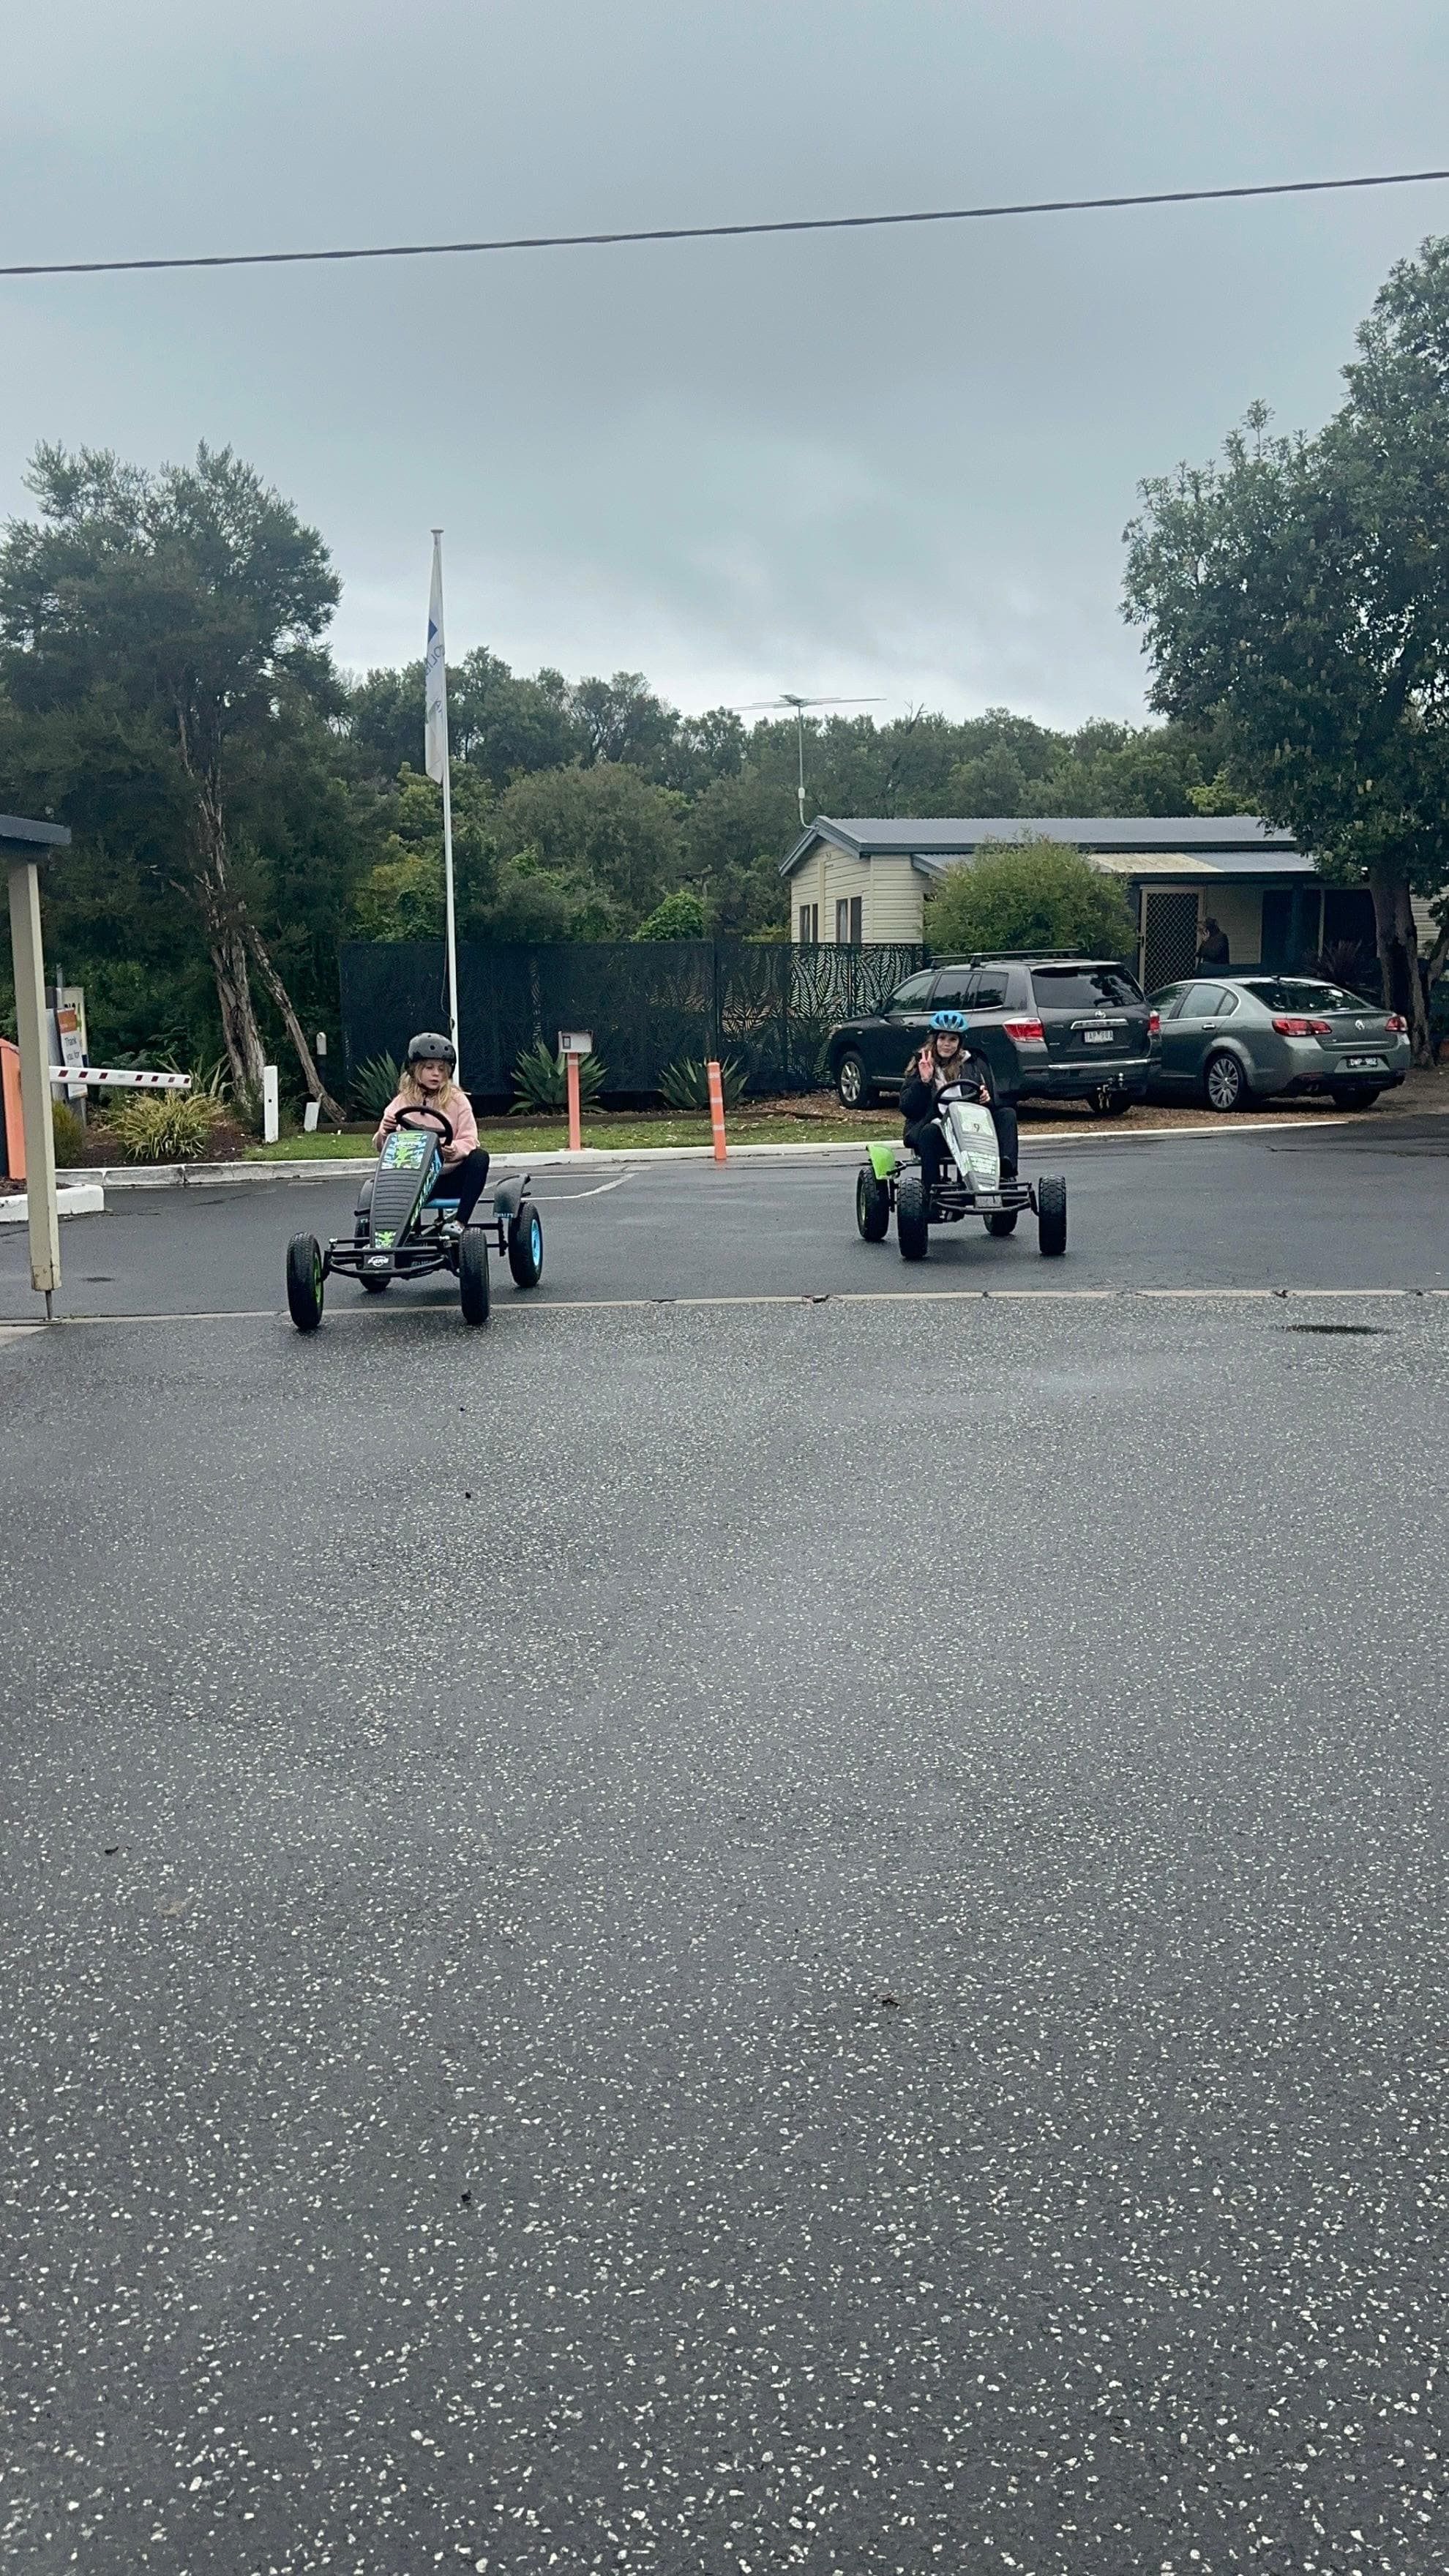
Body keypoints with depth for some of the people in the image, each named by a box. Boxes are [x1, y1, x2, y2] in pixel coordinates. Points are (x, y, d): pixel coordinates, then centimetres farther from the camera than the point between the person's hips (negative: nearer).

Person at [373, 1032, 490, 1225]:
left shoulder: (457, 1100, 6)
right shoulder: (400, 1103, 9)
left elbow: (469, 1140, -3)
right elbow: (380, 1147, 5)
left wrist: (455, 1150, -26)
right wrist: (385, 1133, -20)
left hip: (451, 1178, -1)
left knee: (479, 1157, -29)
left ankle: (460, 1223, -34)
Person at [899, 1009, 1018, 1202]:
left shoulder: (974, 1064, 15)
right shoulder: (921, 1066, 10)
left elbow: (994, 1102, 14)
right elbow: (906, 1108, 1)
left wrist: (987, 1098, -10)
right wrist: (924, 1082, -12)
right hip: (931, 1125, -2)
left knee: (1007, 1113, -19)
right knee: (930, 1133, -38)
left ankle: (1007, 1170, -38)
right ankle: (931, 1195, -35)